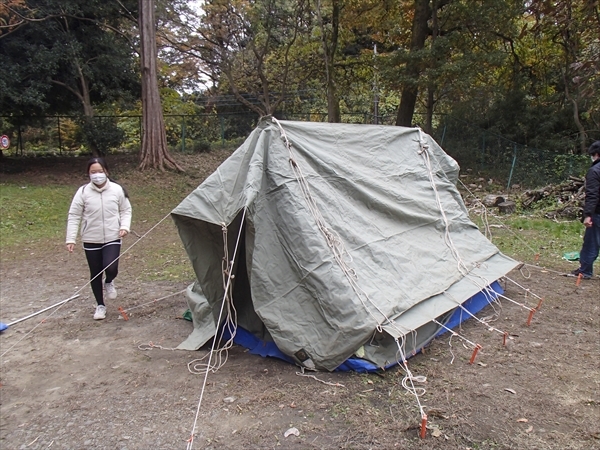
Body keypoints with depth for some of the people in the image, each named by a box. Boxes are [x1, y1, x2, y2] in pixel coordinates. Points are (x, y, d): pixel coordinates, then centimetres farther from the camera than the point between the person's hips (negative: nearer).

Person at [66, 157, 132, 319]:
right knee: (95, 274, 10)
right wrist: (71, 239, -8)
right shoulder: (83, 191, -6)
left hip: (112, 238, -1)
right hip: (91, 240, 1)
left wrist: (125, 226, -10)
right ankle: (100, 305, 30)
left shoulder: (117, 189, -4)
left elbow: (126, 210, 7)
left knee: (111, 268, -19)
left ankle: (109, 283, 19)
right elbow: (74, 216, -3)